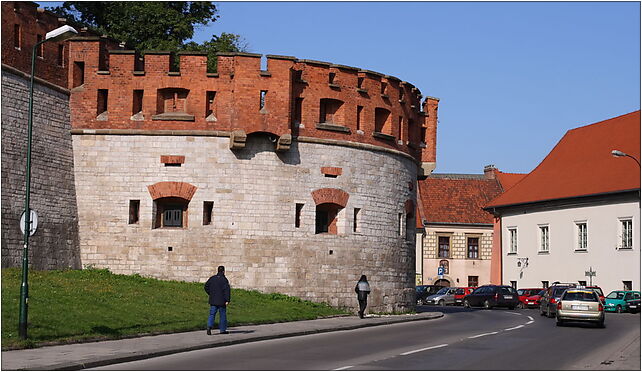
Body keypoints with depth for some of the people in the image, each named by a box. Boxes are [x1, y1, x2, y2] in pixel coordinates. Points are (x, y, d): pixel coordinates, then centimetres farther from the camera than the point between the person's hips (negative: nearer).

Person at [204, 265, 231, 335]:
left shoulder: (212, 278, 6)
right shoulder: (224, 279, -10)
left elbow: (206, 287, 11)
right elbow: (226, 290, -16)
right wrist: (227, 300, -17)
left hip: (213, 300, 4)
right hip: (221, 301, -4)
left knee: (212, 314, 5)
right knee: (223, 315, 8)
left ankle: (209, 326, -18)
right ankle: (222, 330, 14)